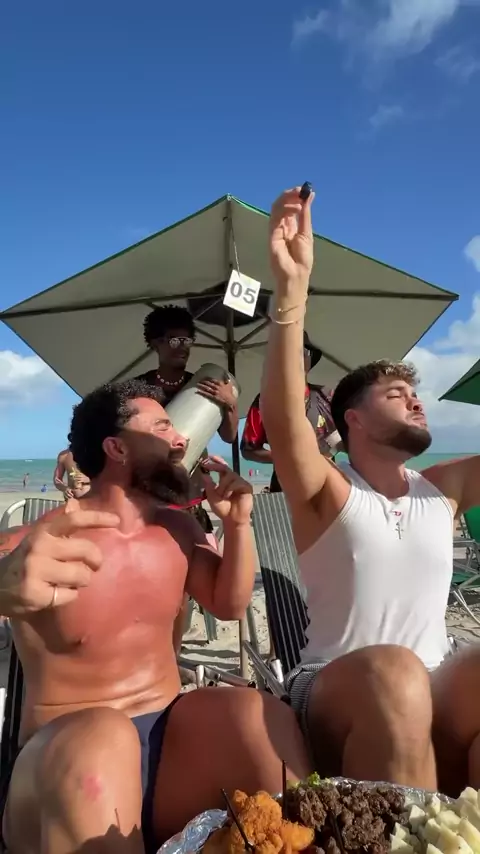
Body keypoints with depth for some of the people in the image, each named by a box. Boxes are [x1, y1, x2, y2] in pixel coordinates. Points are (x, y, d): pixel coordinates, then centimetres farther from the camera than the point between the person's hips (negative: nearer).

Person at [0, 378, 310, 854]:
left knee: (258, 714, -27)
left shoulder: (176, 528, 5)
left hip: (169, 735, 4)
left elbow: (229, 604, 15)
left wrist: (238, 524, -2)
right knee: (99, 739, -38)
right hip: (64, 756, -3)